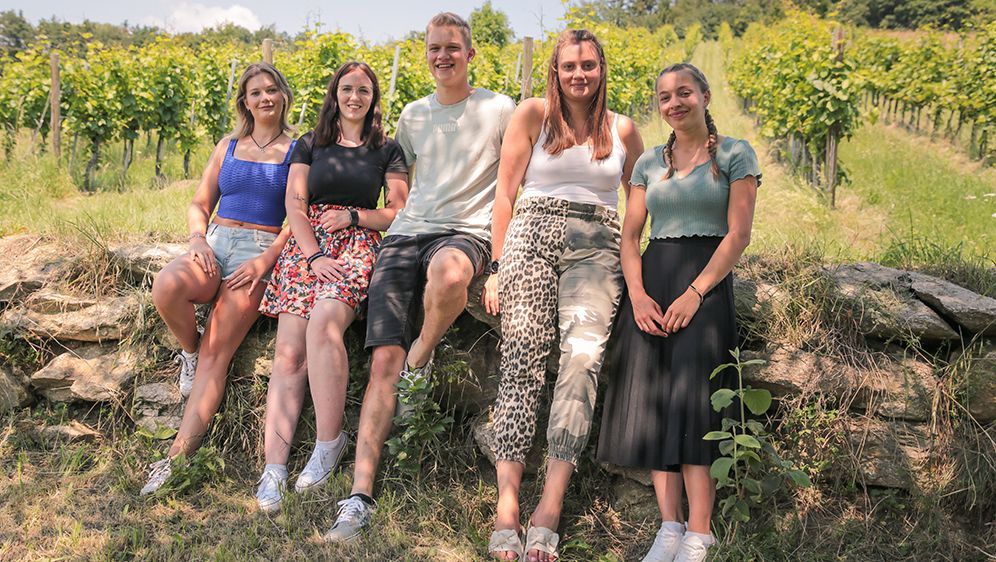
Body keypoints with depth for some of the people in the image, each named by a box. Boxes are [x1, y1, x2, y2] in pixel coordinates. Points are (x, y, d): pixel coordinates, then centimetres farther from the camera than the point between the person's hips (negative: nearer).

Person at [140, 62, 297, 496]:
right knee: (166, 287, -32)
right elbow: (199, 205, 17)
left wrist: (268, 258, -14)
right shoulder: (228, 146, 19)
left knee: (216, 353, -18)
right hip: (216, 243, 4)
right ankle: (189, 347, -1)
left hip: (262, 250, -3)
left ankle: (179, 455, -18)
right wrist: (198, 239, -5)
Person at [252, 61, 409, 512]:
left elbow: (399, 214, 10)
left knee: (323, 323, -31)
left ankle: (329, 441, -19)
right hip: (306, 245, 2)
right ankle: (273, 466, -17)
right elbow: (294, 205, 7)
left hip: (358, 246, -2)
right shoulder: (309, 145, 18)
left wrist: (351, 216, -4)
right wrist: (314, 256, -8)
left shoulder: (387, 150, 15)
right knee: (289, 353, -14)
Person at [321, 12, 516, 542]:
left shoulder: (499, 109, 7)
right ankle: (359, 498, -11)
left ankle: (421, 358, -10)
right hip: (404, 234, 4)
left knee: (448, 273, -43)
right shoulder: (412, 114, 20)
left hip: (465, 231, -3)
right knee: (383, 361, -11)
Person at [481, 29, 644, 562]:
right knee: (522, 359, -15)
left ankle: (550, 504, -22)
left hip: (596, 248, 1)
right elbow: (505, 192, 7)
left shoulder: (623, 130, 17)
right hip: (533, 235, -1)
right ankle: (506, 503, -16)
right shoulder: (533, 114, 11)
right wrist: (497, 265, -1)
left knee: (583, 356, -21)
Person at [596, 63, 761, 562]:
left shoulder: (734, 155, 3)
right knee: (651, 400, 0)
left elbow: (739, 233, -6)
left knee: (691, 401, -11)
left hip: (707, 281, -4)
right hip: (650, 282, 5)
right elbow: (630, 235, 10)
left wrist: (694, 293, -16)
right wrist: (637, 294, -8)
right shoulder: (649, 162, 15)